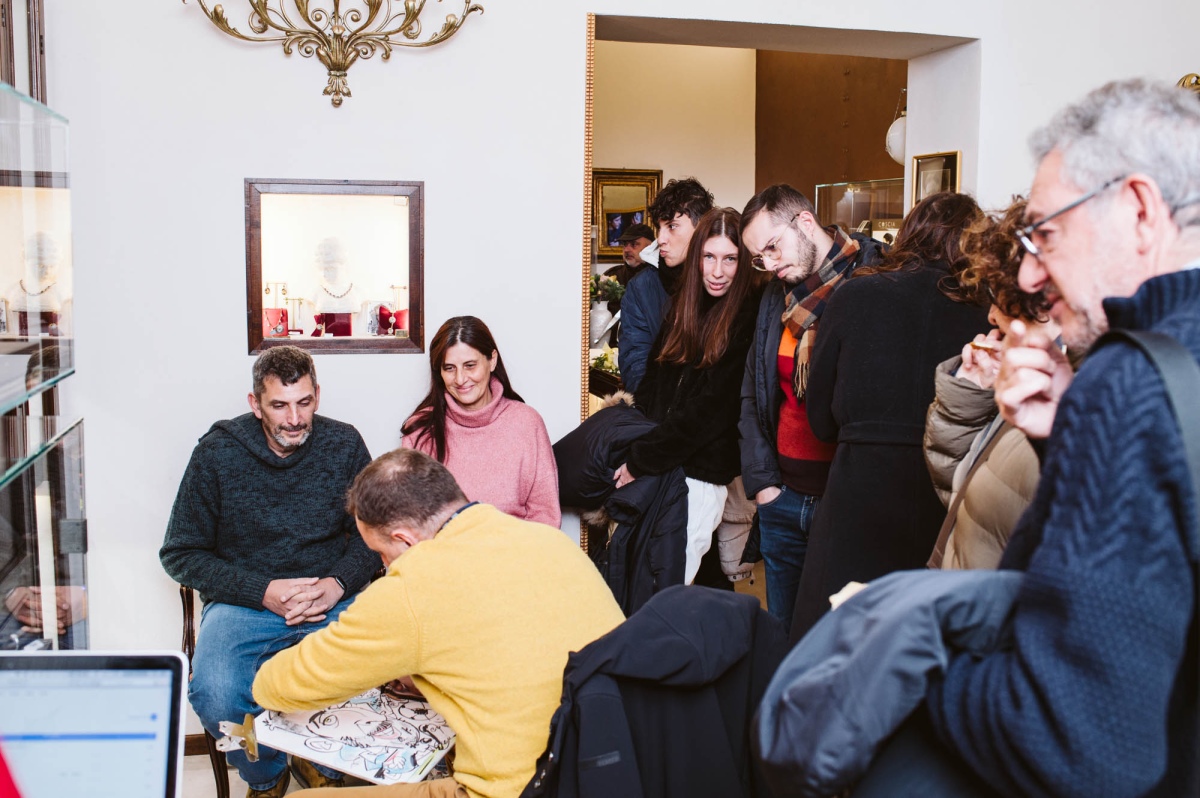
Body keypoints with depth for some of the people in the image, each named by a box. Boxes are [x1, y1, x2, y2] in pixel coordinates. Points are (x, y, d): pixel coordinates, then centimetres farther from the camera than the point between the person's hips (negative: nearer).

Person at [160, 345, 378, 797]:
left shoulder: (344, 445, 1)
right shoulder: (218, 453, -4)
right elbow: (180, 554, 0)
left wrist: (338, 583, -14)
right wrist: (263, 591, -12)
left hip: (333, 599, 1)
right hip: (244, 603, -1)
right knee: (216, 696, -31)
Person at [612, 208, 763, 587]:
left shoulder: (748, 317, -12)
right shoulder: (683, 303, 9)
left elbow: (710, 408, -14)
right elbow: (654, 378, 15)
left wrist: (641, 459, -11)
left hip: (703, 467, -6)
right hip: (663, 461, 6)